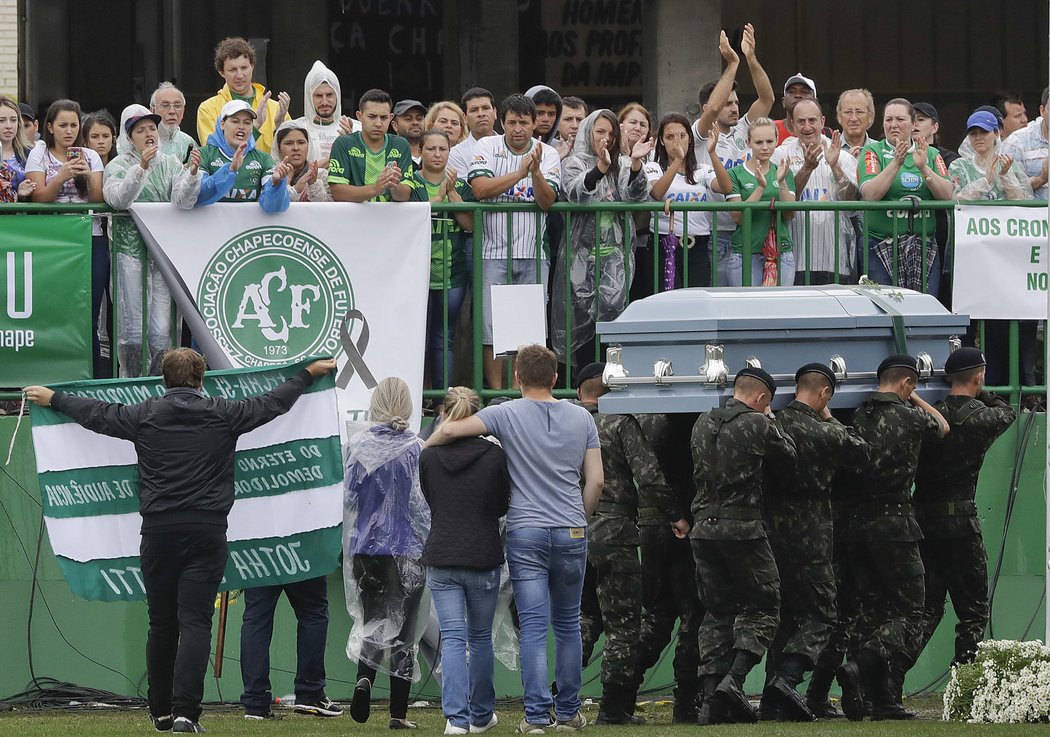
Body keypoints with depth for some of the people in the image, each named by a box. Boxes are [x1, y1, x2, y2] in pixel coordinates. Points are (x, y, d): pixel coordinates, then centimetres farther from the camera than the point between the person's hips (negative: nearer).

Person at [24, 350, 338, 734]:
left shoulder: (144, 415, 4)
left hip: (158, 530, 2)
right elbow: (273, 403, 16)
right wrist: (309, 374, 34)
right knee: (195, 622, -6)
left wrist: (54, 399, 37)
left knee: (161, 623, 11)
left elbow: (97, 414, 19)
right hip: (206, 530, -2)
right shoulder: (222, 414, 2)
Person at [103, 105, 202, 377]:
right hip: (130, 245, -2)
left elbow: (183, 201, -3)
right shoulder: (119, 165, 5)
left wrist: (193, 173, -21)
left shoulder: (171, 164, 12)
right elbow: (118, 198, -15)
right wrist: (141, 168, -27)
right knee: (131, 328, -5)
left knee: (161, 331, -5)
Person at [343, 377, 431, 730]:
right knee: (403, 629, 6)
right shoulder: (416, 449, -9)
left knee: (372, 621, 16)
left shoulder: (356, 446, -4)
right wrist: (429, 547, 4)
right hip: (406, 551, -2)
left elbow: (347, 498, 0)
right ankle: (399, 712, 5)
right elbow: (423, 503, -8)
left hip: (365, 548, 2)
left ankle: (364, 678, -14)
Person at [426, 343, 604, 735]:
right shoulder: (581, 418, 6)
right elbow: (595, 481, 4)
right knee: (568, 625, 12)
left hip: (525, 532, -3)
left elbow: (449, 430, -12)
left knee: (533, 626, -4)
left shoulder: (508, 414, -4)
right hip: (571, 534, 3)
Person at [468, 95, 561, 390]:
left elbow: (547, 201, -7)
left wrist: (536, 171, -24)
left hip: (534, 254, 2)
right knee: (491, 326, -6)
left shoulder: (547, 154, 5)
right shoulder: (487, 147, 2)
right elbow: (480, 189, -13)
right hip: (494, 252, -2)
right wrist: (520, 172, -16)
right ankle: (497, 394, -1)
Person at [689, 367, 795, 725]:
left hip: (704, 528, 6)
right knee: (762, 607, 4)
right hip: (743, 527, -5)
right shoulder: (758, 424, -7)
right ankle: (733, 681, -15)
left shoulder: (703, 424, 10)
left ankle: (710, 695, 3)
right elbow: (788, 456, 6)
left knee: (716, 612, 11)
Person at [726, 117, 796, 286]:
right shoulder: (736, 174, 2)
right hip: (745, 252, -2)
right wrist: (760, 187, -18)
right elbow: (738, 216, -9)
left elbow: (789, 215, 1)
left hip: (781, 252, 2)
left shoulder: (784, 173, 11)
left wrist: (782, 182, -12)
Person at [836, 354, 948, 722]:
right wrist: (915, 399, 26)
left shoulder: (857, 417, 4)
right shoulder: (908, 417, -7)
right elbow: (943, 427, 14)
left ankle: (884, 701, 7)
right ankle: (860, 669, -24)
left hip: (856, 524, 6)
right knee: (909, 614, -2)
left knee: (873, 612, 10)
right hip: (894, 524, -6)